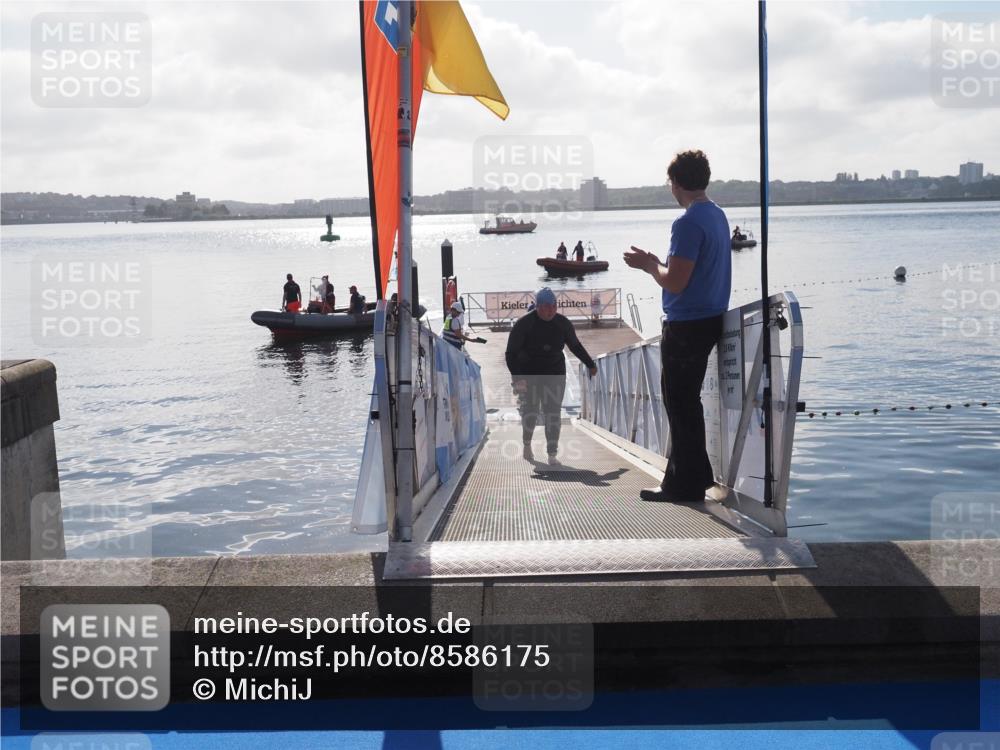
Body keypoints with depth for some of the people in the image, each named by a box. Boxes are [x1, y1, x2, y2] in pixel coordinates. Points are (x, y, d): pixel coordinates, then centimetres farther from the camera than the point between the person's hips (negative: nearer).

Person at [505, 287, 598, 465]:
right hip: (529, 375, -2)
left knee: (553, 413, -5)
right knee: (530, 411, 2)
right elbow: (511, 353, -15)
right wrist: (516, 377, -27)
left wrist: (590, 364, 17)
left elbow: (575, 345, 12)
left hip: (554, 375, 2)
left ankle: (552, 455, -2)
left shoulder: (563, 323, -6)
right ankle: (527, 445, 31)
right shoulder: (524, 324, -16)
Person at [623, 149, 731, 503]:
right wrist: (656, 263, 16)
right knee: (685, 401, 19)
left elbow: (675, 282, -22)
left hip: (686, 325, -10)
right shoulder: (717, 215, 11)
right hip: (709, 319, 10)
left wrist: (648, 265, -6)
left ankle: (685, 485, 7)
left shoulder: (688, 223, -19)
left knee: (681, 404, 0)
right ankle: (694, 475, 28)